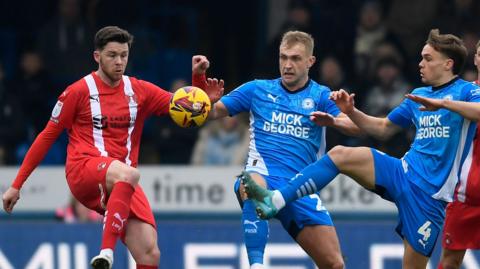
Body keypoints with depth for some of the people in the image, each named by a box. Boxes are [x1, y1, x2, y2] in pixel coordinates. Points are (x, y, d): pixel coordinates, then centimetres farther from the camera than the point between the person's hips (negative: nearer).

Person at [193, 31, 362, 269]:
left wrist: (334, 120, -32)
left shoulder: (320, 96, 8)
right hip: (263, 176, -2)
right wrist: (199, 81, -12)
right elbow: (212, 112, 9)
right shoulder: (257, 90, 12)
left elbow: (357, 127, -9)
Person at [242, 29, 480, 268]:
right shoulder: (418, 95, 17)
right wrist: (351, 112, 12)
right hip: (402, 172, 6)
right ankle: (275, 200, -18)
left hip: (429, 193, -6)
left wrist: (442, 103, -35)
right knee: (339, 154, -13)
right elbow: (383, 128, 28)